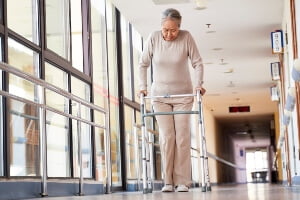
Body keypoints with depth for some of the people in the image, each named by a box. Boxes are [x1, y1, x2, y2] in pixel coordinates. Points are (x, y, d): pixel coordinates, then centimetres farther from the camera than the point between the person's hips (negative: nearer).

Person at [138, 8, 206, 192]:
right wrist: (143, 86, -6)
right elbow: (143, 64, 1)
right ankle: (169, 181, 2)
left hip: (183, 95, -1)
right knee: (166, 137, -4)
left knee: (182, 137, -4)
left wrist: (199, 84, -16)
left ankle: (183, 181, 0)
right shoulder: (154, 37, -8)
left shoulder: (186, 37, -10)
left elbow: (198, 63, -5)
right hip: (160, 95, 1)